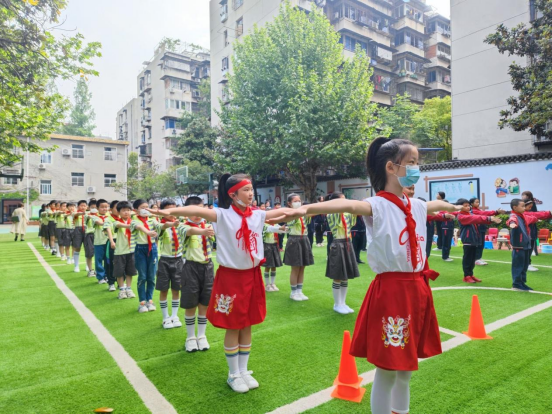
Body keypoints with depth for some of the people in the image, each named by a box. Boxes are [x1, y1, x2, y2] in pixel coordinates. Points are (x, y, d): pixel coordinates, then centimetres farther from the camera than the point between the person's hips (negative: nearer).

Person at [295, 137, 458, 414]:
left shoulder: (417, 206, 9)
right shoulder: (377, 206, -15)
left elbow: (438, 204, 34)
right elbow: (348, 205, -36)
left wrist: (456, 207, 55)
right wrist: (307, 209, -54)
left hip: (418, 290, 8)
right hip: (390, 292, -7)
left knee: (406, 369, 21)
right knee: (387, 370, 6)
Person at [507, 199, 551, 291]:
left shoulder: (525, 215, 11)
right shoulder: (514, 216, -19)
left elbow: (537, 214, 27)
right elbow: (512, 219, -44)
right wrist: (512, 223, -68)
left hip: (526, 245, 10)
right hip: (518, 246, -10)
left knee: (524, 266, 17)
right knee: (518, 265, -3)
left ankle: (522, 283, 27)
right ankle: (516, 284, 4)